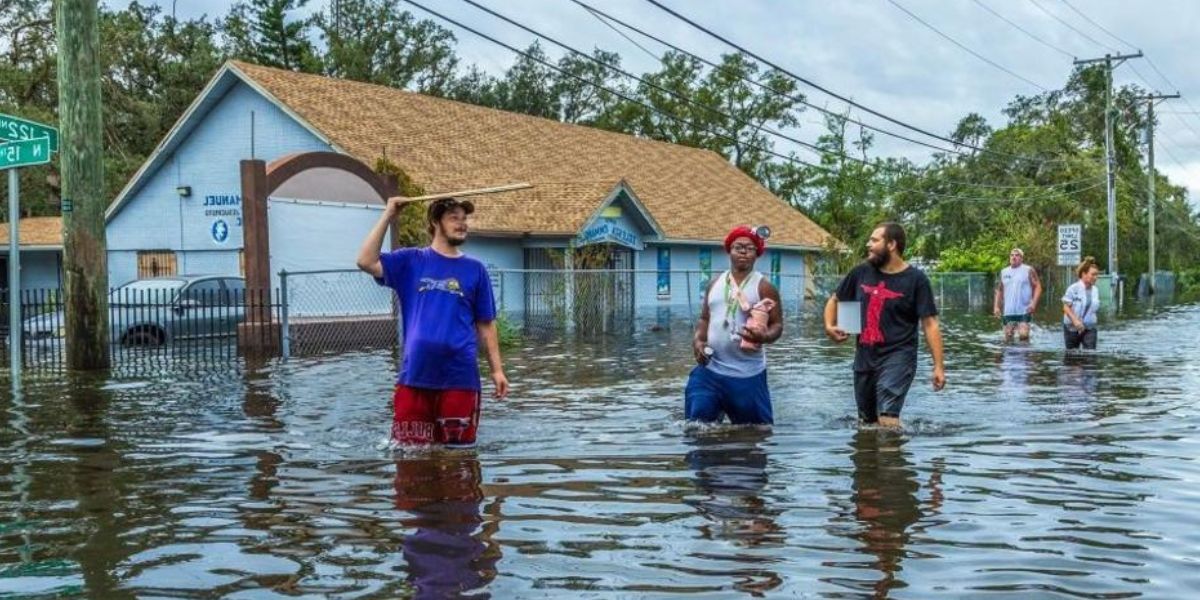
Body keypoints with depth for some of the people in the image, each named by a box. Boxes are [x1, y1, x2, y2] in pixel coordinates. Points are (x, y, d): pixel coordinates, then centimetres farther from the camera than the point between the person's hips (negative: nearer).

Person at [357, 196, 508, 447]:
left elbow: (486, 325, 9)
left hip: (460, 376, 0)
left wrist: (497, 369, 3)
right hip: (414, 374, 0)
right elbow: (366, 261, -9)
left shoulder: (475, 269, 7)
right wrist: (388, 216, -8)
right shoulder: (410, 261, 6)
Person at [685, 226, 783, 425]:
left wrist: (763, 336, -28)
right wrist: (698, 340, -3)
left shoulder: (763, 287, -4)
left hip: (748, 374, -4)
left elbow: (777, 325, -5)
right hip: (709, 369, 4)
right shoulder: (715, 284, 11)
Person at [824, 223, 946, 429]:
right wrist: (829, 326, -1)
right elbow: (834, 300, 19)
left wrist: (938, 366, -14)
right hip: (864, 357, 6)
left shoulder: (915, 279, -7)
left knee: (887, 418, -22)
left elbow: (930, 324, -8)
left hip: (898, 357, -5)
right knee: (866, 423, 15)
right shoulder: (861, 273, 5)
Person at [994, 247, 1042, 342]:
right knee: (1008, 337, 5)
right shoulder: (1004, 272, 13)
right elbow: (999, 290, 18)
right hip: (1008, 312, 4)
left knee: (1023, 335, -16)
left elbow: (1038, 286, -3)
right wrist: (997, 306, 8)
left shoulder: (1028, 270, 1)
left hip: (1024, 311, -4)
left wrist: (1033, 303, -16)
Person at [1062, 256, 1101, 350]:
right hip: (1072, 328, -3)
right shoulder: (1073, 288, -13)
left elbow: (1096, 309, 13)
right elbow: (1066, 307, -13)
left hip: (1089, 328, 3)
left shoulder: (1095, 290, 1)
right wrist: (1075, 320, -25)